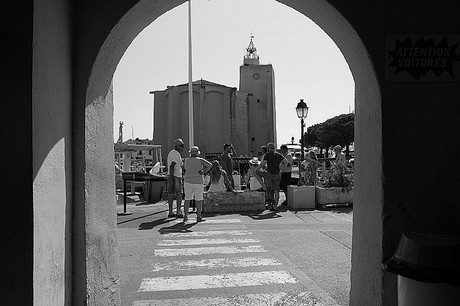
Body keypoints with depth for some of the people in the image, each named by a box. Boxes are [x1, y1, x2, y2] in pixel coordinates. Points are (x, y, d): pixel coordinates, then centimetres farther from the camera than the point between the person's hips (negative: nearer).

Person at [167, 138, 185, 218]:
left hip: (170, 176, 9)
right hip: (176, 176, -9)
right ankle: (178, 212, -4)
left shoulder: (170, 153, 17)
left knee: (171, 194, 8)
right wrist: (171, 179, -24)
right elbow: (171, 166, -22)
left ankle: (170, 212, 9)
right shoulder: (177, 154, -14)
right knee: (179, 195, -2)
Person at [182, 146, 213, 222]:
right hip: (198, 182, -2)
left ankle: (185, 216, 8)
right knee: (198, 200, 6)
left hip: (188, 181, 2)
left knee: (187, 199, 11)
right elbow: (210, 165, -14)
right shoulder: (200, 160, -5)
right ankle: (199, 217, 6)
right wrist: (203, 172, -6)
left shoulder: (186, 160, 2)